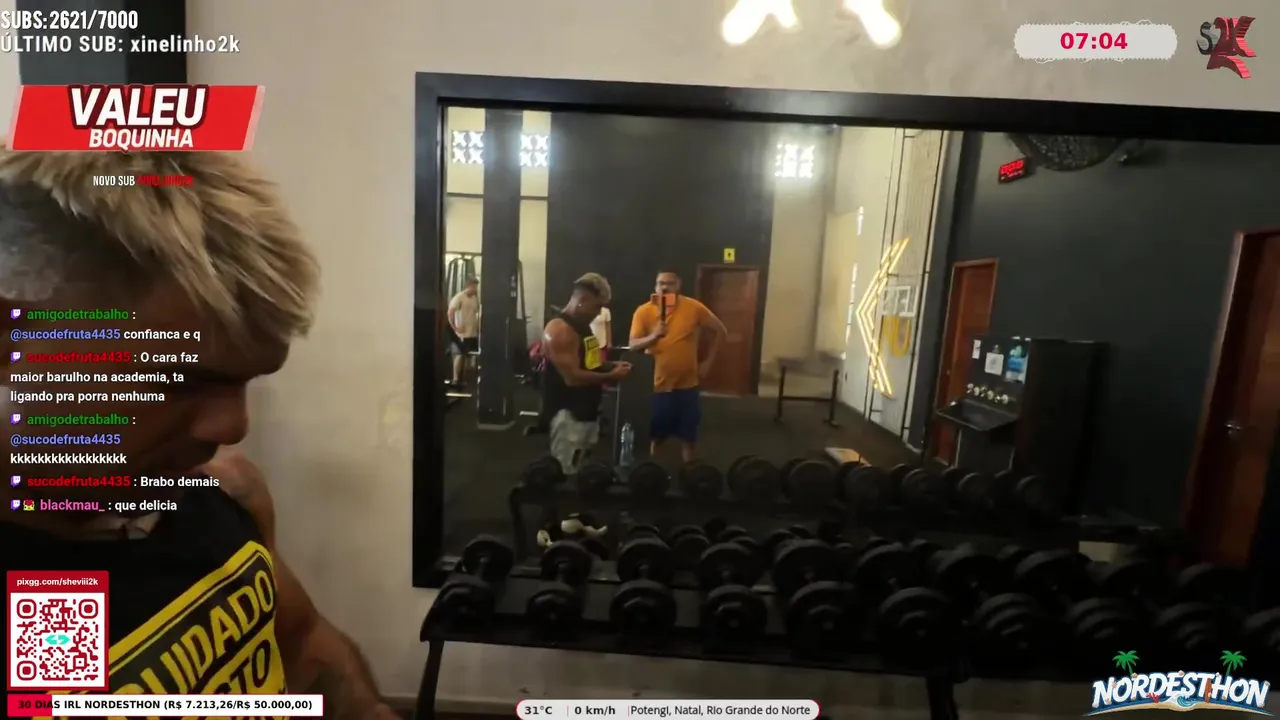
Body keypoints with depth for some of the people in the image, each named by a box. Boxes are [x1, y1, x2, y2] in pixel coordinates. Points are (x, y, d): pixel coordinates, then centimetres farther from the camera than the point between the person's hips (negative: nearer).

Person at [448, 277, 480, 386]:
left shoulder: (475, 298, 12)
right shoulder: (459, 297, -8)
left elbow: (478, 313, 22)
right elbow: (450, 312, -17)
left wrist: (479, 326, 11)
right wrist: (454, 327, -18)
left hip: (473, 333, 7)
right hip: (462, 333, -7)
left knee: (469, 356, 10)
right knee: (460, 355, -6)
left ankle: (465, 377, 20)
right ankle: (456, 379, -3)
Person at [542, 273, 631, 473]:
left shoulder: (584, 326, 12)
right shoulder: (559, 330, -19)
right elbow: (572, 377, -25)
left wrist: (612, 366, 4)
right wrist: (611, 376, -18)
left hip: (588, 411, 10)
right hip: (568, 415, -10)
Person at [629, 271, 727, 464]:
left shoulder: (694, 307, -6)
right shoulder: (643, 311, -5)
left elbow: (719, 331, 5)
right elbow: (633, 345, -9)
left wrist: (708, 361, 1)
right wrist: (653, 336, -27)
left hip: (686, 385, 0)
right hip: (655, 384, 0)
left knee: (688, 436, 11)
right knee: (655, 436, 12)